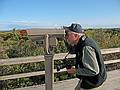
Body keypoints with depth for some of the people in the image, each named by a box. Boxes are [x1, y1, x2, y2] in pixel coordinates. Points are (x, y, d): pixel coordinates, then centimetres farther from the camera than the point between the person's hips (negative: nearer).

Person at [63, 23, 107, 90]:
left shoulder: (86, 47, -32)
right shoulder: (82, 42, -2)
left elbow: (94, 70, -31)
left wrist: (76, 71, -23)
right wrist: (67, 41, -1)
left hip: (92, 80, -9)